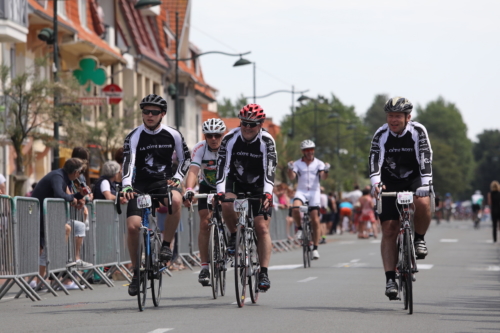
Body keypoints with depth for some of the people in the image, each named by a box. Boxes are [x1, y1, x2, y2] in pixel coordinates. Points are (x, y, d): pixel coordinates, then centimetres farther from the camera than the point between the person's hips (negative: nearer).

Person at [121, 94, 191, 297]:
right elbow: (128, 162, -20)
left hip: (164, 183, 0)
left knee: (176, 200, -36)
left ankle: (166, 245, -17)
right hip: (141, 185, 0)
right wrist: (127, 186, -37)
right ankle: (137, 272, 2)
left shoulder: (172, 135, -1)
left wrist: (177, 178, -6)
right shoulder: (134, 137, -7)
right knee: (133, 226, -17)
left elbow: (185, 158, 11)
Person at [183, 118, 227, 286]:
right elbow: (193, 171, -34)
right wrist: (189, 190, -52)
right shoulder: (199, 149, -22)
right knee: (205, 223, -10)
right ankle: (205, 266, -8)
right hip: (207, 187, 0)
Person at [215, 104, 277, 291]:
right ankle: (234, 236, -4)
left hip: (259, 187, -1)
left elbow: (269, 169, -29)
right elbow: (222, 165, -23)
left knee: (262, 228, -12)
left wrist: (267, 193, -44)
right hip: (236, 183, 1)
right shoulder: (230, 139, -16)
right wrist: (220, 191, -37)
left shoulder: (266, 141, -19)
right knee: (227, 204, -32)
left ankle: (264, 273, -10)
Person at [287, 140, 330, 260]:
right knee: (295, 208, -31)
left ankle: (315, 248, 5)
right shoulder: (297, 163, 5)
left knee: (315, 221, -3)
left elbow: (323, 177, -9)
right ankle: (300, 228, -3)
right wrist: (290, 168, -27)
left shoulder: (318, 163, 4)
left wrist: (326, 170, -30)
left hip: (314, 192, 0)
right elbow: (292, 177, -7)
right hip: (301, 191, 0)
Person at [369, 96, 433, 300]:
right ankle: (390, 279, -8)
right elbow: (375, 159, -24)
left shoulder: (418, 131, -16)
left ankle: (419, 238, -6)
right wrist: (375, 183, -43)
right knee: (389, 230, -9)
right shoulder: (381, 135, -13)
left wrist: (425, 185, -40)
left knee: (422, 203, -35)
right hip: (390, 184, 1)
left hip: (415, 179, -1)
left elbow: (425, 158, -26)